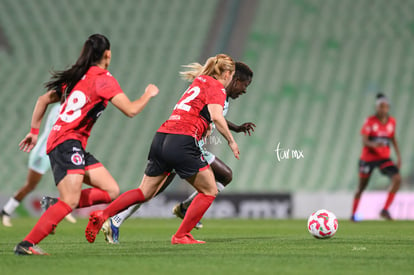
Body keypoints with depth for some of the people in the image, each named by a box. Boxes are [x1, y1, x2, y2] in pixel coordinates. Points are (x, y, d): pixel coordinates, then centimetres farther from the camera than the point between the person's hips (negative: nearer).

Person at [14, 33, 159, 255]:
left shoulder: (76, 77, 18)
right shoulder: (102, 78, -6)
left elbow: (43, 100, 24)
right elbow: (130, 110, -12)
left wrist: (34, 131, 28)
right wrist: (148, 94, 7)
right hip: (68, 143, -9)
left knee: (111, 191, 4)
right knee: (70, 201, -21)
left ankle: (54, 207, 1)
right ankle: (27, 244, -25)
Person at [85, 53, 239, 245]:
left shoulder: (199, 81, 24)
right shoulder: (217, 88, 0)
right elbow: (216, 116, -15)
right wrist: (231, 141, -6)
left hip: (161, 136, 8)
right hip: (181, 141, -8)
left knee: (145, 193, 14)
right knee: (209, 191, 7)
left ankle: (103, 215, -1)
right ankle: (181, 236, 4)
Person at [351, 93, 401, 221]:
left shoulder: (392, 122, 1)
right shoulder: (370, 121, -11)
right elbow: (364, 141, -17)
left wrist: (399, 156, 12)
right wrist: (373, 144, -38)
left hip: (384, 158, 3)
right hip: (368, 157, -3)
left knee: (397, 178, -20)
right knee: (362, 187, 6)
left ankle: (385, 210, -11)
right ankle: (353, 214, 27)